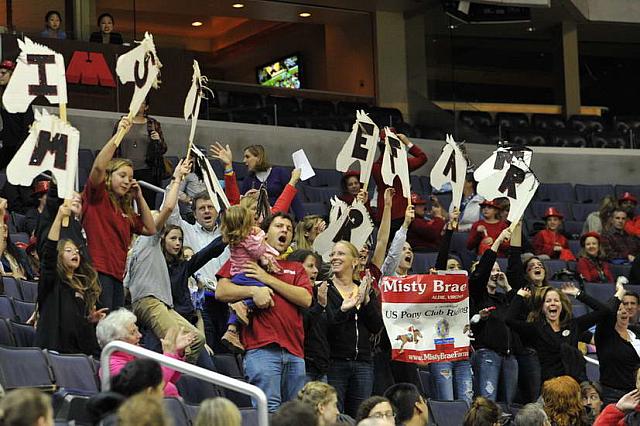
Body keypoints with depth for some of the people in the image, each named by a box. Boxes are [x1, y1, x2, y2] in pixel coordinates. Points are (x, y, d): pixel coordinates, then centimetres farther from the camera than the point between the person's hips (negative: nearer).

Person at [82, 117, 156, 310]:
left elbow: (150, 229, 23)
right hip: (98, 271, -9)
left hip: (117, 275, 9)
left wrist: (139, 197, 19)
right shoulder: (97, 197, 2)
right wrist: (119, 134, -16)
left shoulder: (125, 210, 24)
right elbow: (99, 166, -15)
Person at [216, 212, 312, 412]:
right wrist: (253, 290, -12)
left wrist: (268, 279, -1)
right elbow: (221, 292, 2)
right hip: (262, 349, -5)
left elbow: (306, 299, 4)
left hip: (295, 353, 5)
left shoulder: (296, 268, 23)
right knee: (269, 411, -15)